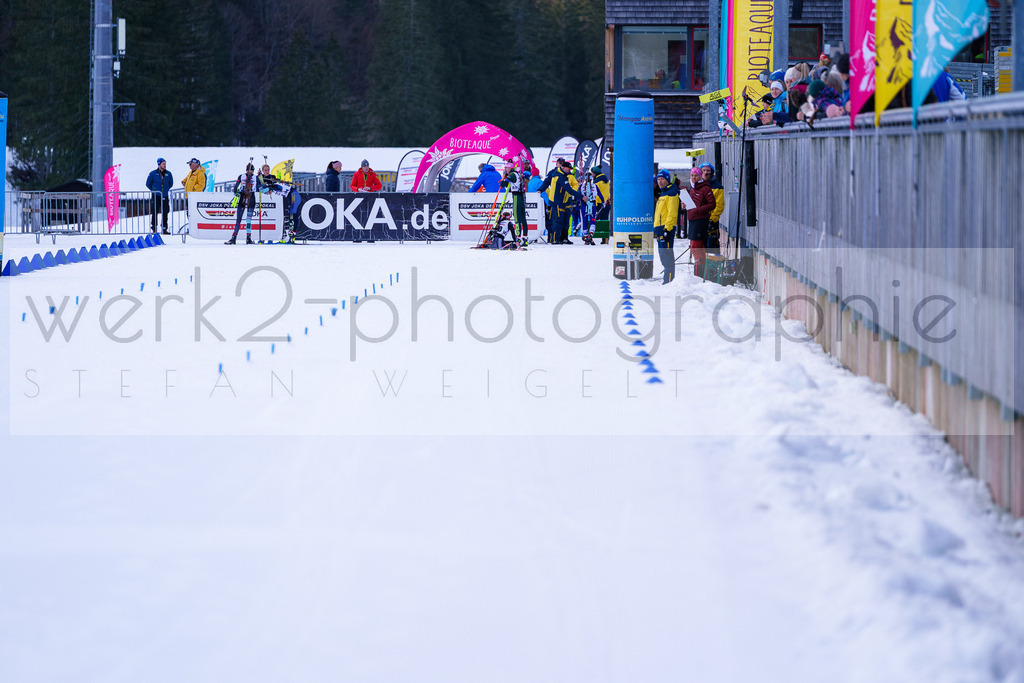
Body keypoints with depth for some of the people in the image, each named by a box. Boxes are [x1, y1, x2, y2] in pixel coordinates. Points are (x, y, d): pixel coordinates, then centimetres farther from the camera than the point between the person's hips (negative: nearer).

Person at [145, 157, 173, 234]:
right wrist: (154, 190, 10)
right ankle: (154, 227, 10)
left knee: (165, 213, 2)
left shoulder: (168, 174, 5)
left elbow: (171, 184, 20)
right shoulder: (153, 173, -3)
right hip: (156, 196, -2)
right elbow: (148, 184, 8)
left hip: (165, 196, 2)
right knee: (155, 212, -1)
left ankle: (164, 229, 7)